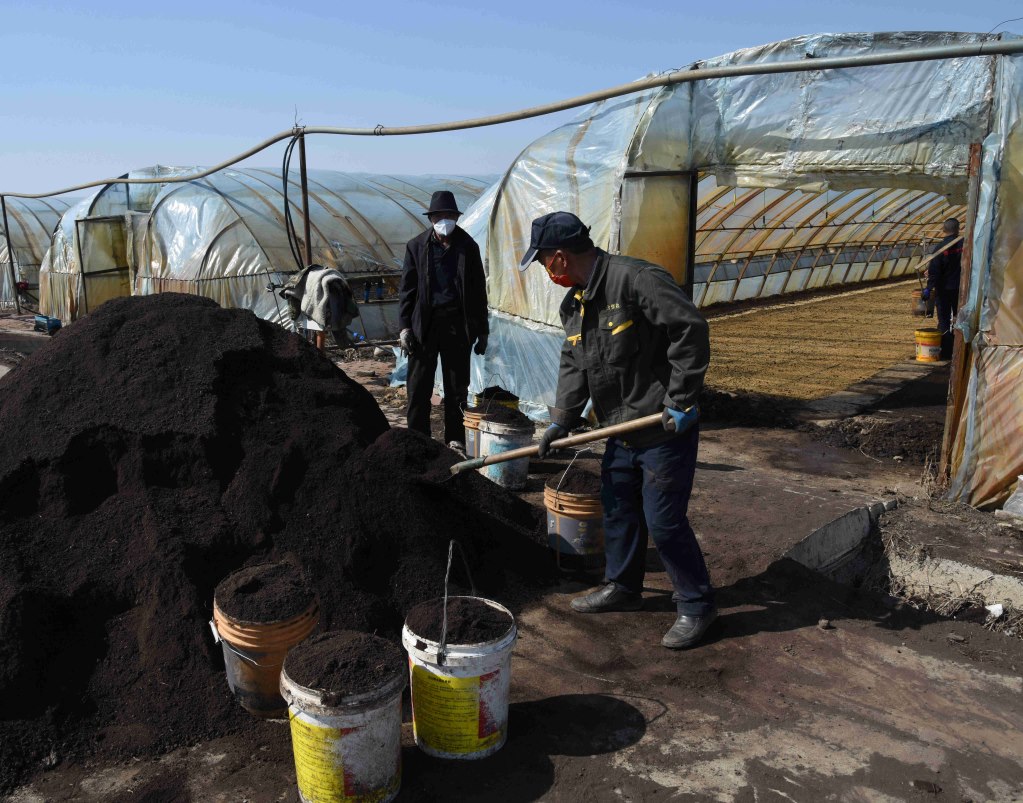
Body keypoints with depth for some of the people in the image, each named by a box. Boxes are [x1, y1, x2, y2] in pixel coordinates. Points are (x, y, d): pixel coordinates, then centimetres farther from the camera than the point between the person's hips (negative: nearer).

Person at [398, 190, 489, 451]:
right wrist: (405, 327, -3)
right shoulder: (416, 246, 4)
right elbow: (406, 288, 5)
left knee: (457, 387, 7)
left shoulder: (468, 247, 5)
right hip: (424, 324, 0)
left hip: (457, 324, 1)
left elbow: (478, 291, 8)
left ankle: (455, 440, 19)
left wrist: (482, 332, 7)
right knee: (419, 387, 2)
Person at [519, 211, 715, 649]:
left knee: (663, 520, -1)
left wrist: (681, 400, -22)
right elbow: (573, 365, 13)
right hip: (621, 431, 9)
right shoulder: (574, 303, 8)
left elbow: (690, 329, -24)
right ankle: (622, 587, 38)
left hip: (664, 428, -9)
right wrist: (560, 420, 4)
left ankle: (696, 605, 18)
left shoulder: (636, 279, -21)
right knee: (617, 510, 18)